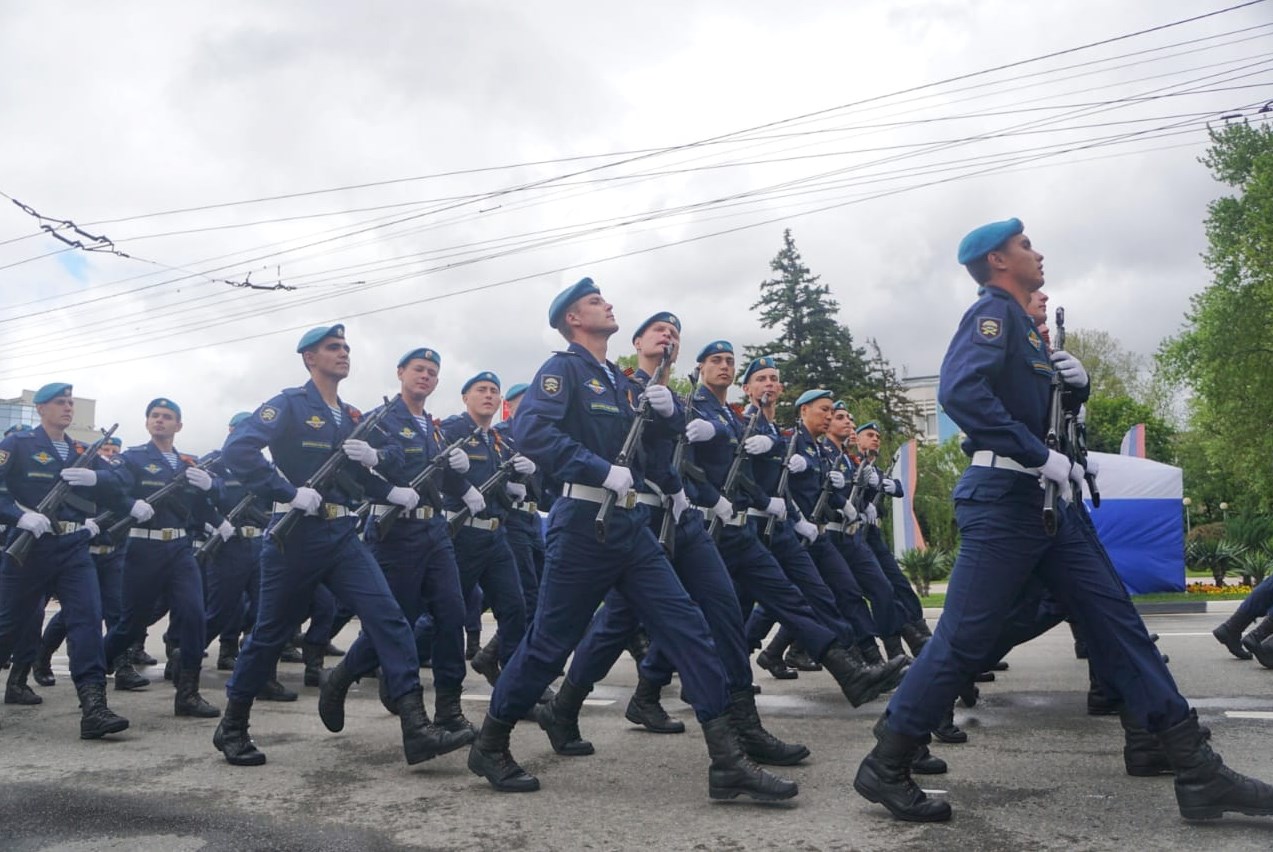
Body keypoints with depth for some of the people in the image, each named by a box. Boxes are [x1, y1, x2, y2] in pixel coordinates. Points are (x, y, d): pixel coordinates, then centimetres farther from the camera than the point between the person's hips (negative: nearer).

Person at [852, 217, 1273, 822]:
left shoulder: (1023, 326, 21)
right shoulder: (993, 311, -8)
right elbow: (961, 392, -26)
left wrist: (1075, 386, 6)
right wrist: (1042, 457, -24)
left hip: (1047, 502, 10)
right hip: (1003, 501, -9)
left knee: (1116, 621, 6)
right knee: (965, 640, -7)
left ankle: (1198, 773, 11)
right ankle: (884, 770, 5)